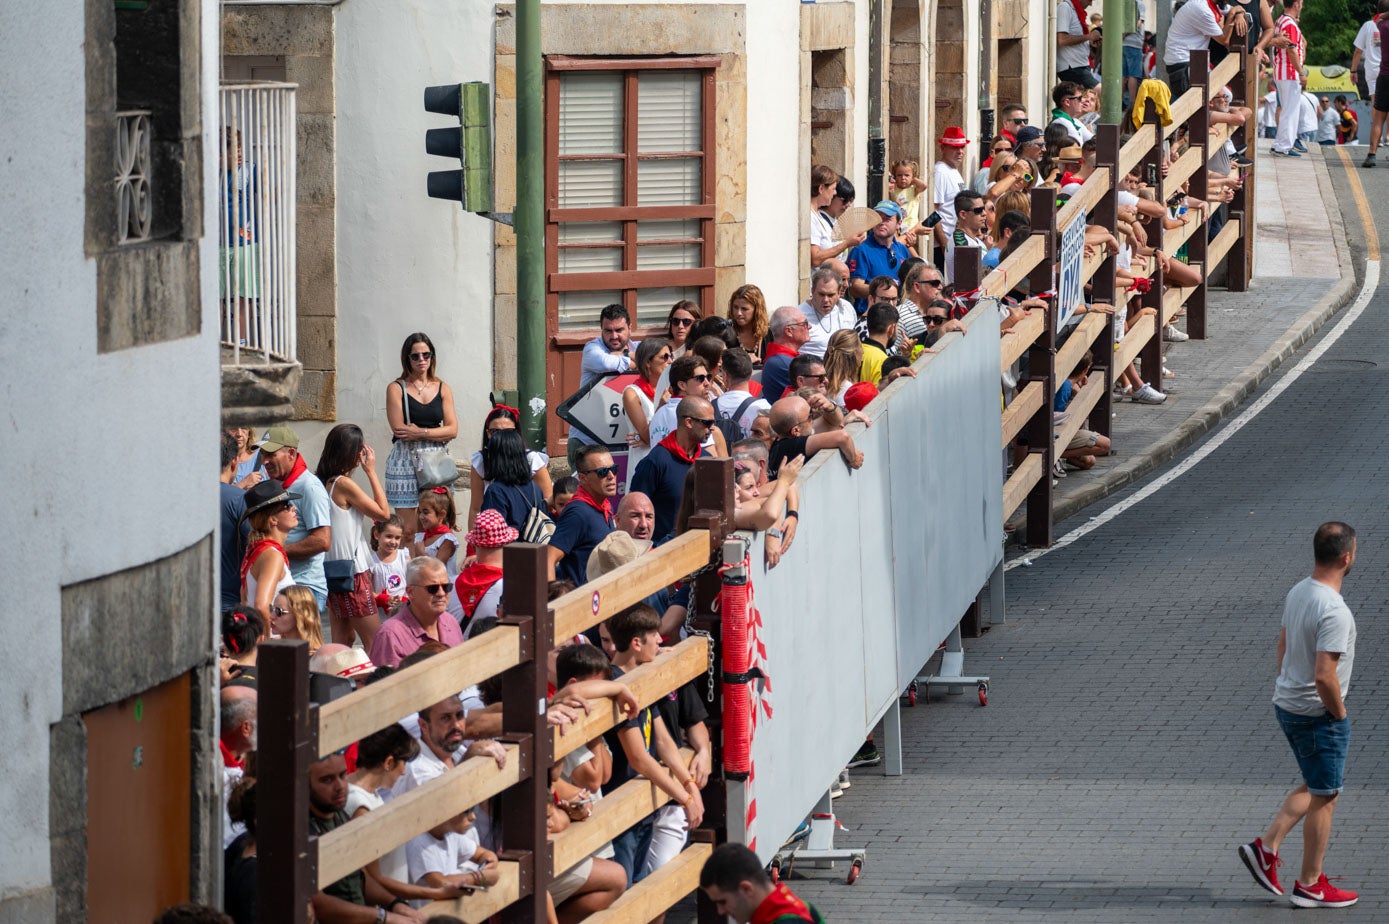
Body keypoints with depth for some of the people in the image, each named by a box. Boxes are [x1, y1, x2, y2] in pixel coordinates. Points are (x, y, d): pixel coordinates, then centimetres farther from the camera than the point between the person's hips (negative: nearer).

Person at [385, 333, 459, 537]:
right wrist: (435, 433, -4)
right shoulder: (396, 389, 4)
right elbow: (399, 429, -7)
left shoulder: (442, 389, 12)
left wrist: (421, 433, -10)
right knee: (408, 530, -7)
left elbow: (452, 430, 2)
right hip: (406, 461, -3)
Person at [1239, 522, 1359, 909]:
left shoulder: (1297, 593, 2)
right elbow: (1324, 675, -30)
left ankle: (1266, 847, 17)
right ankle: (1310, 885, 14)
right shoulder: (1334, 612, -27)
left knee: (1316, 788, 23)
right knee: (1323, 797, 5)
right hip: (1318, 714, -9)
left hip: (1287, 703, 9)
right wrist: (1339, 712, -14)